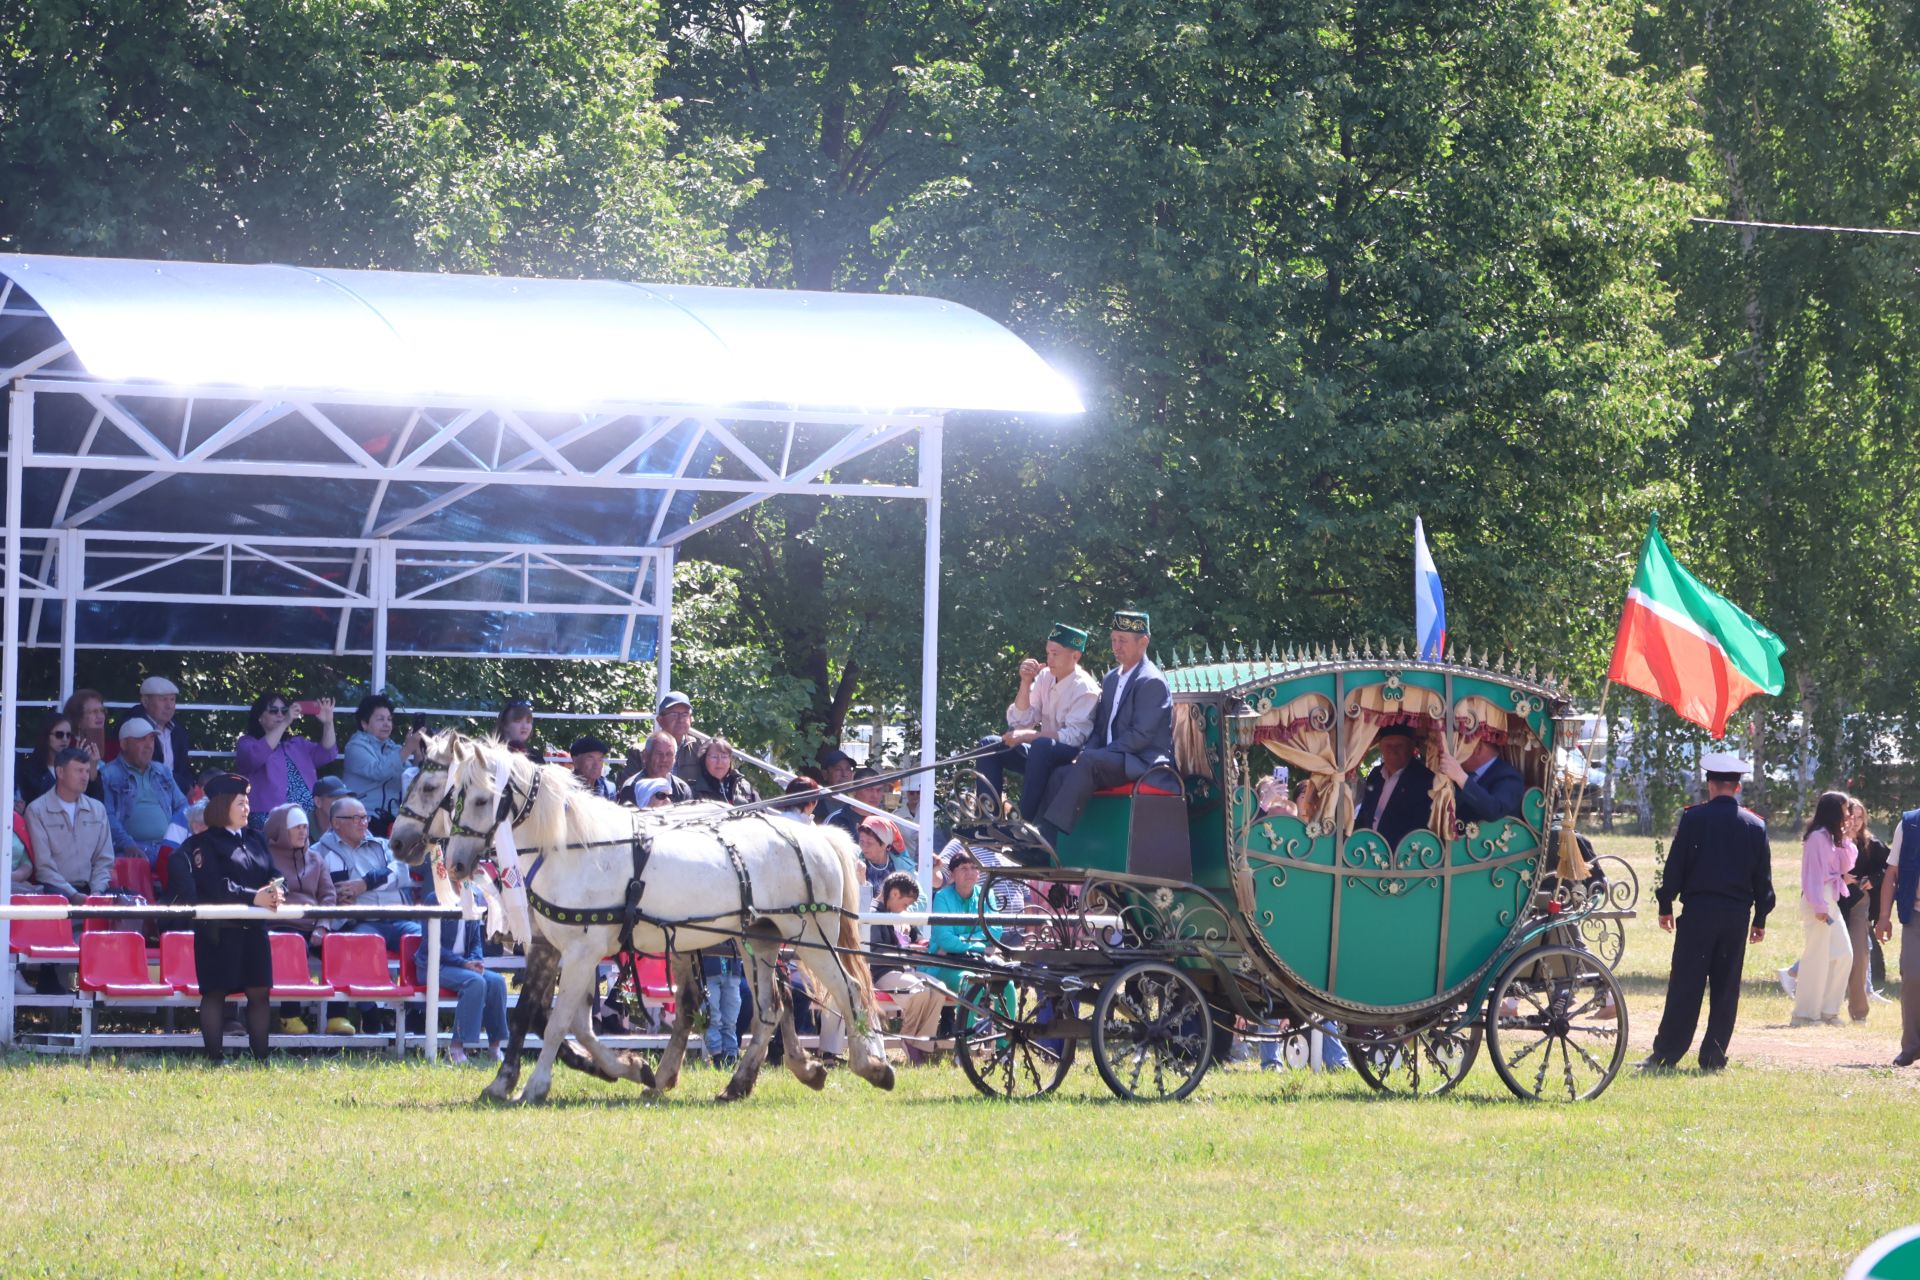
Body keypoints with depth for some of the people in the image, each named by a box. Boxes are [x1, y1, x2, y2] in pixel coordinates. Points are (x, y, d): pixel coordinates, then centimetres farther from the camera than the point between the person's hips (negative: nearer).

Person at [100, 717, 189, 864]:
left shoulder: (162, 772, 26)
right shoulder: (108, 774, 5)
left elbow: (182, 806, 26)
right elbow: (107, 817, -6)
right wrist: (127, 845, -21)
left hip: (166, 848, 5)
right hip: (132, 851, -5)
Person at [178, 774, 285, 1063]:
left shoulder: (256, 840, 16)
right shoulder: (205, 843, -4)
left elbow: (273, 875, 12)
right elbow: (216, 886, -15)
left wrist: (274, 892, -12)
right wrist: (253, 897, -22)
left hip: (253, 928, 6)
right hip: (218, 929, -6)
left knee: (259, 991, 4)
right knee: (215, 992, -3)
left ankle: (261, 1056, 9)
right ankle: (215, 1057, 0)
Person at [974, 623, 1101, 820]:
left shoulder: (1085, 689, -14)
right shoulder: (1045, 677, 4)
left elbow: (1075, 737, -23)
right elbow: (1021, 721, 4)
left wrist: (1027, 736, -24)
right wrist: (1025, 683, -10)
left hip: (1071, 757, -8)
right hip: (1041, 753, 8)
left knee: (1042, 746, -37)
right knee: (989, 744, -5)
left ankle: (1026, 823, -35)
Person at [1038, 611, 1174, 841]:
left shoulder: (1152, 682, -8)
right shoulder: (1111, 679, 19)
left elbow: (1141, 735, -16)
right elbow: (1099, 727, 20)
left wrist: (1089, 755, -18)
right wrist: (1085, 753, -3)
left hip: (1143, 762, -8)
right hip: (1111, 762, 8)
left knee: (1089, 761, -33)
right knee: (1060, 775, -15)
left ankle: (1052, 829, -39)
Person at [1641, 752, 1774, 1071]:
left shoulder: (1694, 818, -4)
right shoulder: (1755, 825, 6)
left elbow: (1675, 865, -3)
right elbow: (1763, 876, 10)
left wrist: (1665, 905, 6)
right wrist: (1760, 919, 17)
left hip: (1698, 911, -3)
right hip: (1738, 912, 3)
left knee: (1685, 985, -3)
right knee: (1726, 987, 6)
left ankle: (1666, 1054, -4)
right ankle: (1714, 1056, 6)